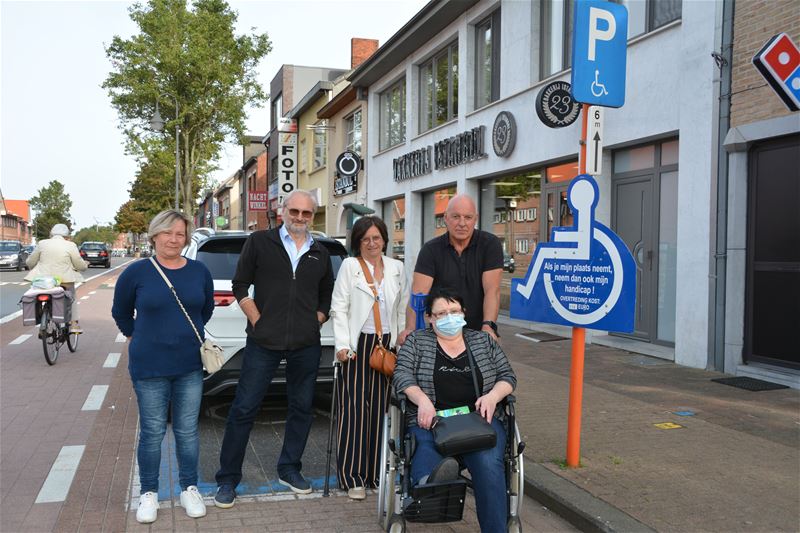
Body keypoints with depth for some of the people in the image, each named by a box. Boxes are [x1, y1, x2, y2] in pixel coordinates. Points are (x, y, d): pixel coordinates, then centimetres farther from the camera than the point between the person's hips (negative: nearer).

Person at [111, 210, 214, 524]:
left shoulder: (199, 272, 1)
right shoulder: (136, 272, -6)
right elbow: (120, 313, 9)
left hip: (190, 366, 2)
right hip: (149, 368, -2)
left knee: (187, 431, 10)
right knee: (152, 432, 7)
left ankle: (189, 489, 25)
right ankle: (149, 493, 24)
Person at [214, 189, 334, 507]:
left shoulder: (320, 254, 12)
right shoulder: (259, 242, 1)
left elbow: (326, 297, 20)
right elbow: (240, 285, 2)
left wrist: (315, 323, 6)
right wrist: (258, 322, -5)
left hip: (306, 345, 4)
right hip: (264, 341, -3)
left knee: (301, 408, 12)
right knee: (243, 409, -1)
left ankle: (289, 469, 29)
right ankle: (228, 479, 12)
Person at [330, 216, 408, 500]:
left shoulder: (396, 268, 13)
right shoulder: (349, 266, 2)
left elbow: (402, 308, 16)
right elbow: (339, 308, -2)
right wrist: (343, 344, -11)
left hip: (387, 345, 4)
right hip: (358, 345, -3)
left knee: (380, 408, 5)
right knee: (355, 408, -5)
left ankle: (377, 471, 16)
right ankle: (353, 476, 2)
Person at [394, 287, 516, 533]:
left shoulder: (483, 340, 22)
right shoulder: (416, 340, 17)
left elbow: (507, 376, 19)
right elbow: (402, 374, 5)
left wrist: (493, 395, -3)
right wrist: (422, 400, -14)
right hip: (432, 419, -1)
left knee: (488, 463, -31)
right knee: (426, 450, -37)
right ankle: (429, 483, -67)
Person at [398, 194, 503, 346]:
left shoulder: (490, 244, -5)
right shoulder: (431, 249, -3)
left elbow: (492, 290, -14)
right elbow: (419, 293, -13)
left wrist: (488, 326, -29)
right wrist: (410, 329, -29)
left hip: (478, 333, -1)